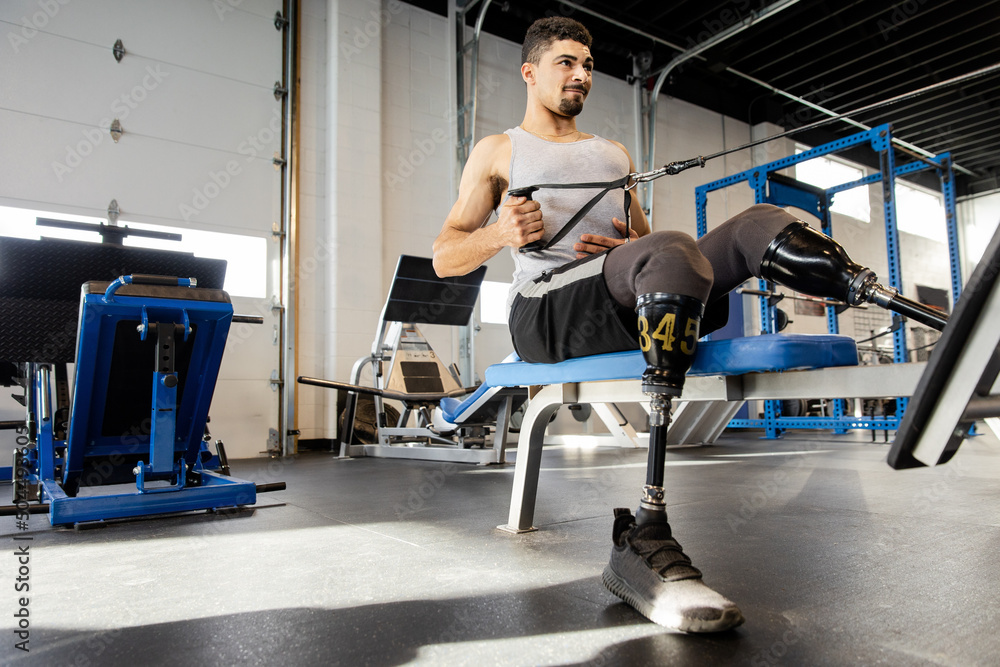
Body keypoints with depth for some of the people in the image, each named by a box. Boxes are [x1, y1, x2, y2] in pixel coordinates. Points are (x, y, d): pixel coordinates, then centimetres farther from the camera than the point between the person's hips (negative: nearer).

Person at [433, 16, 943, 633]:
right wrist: (500, 235, -12)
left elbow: (646, 239, 30)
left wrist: (633, 246, 5)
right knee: (671, 252, -36)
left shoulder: (616, 154, 31)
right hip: (548, 310, -5)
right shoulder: (498, 152, 17)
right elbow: (445, 259, 10)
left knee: (760, 224, -10)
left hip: (631, 308, 6)